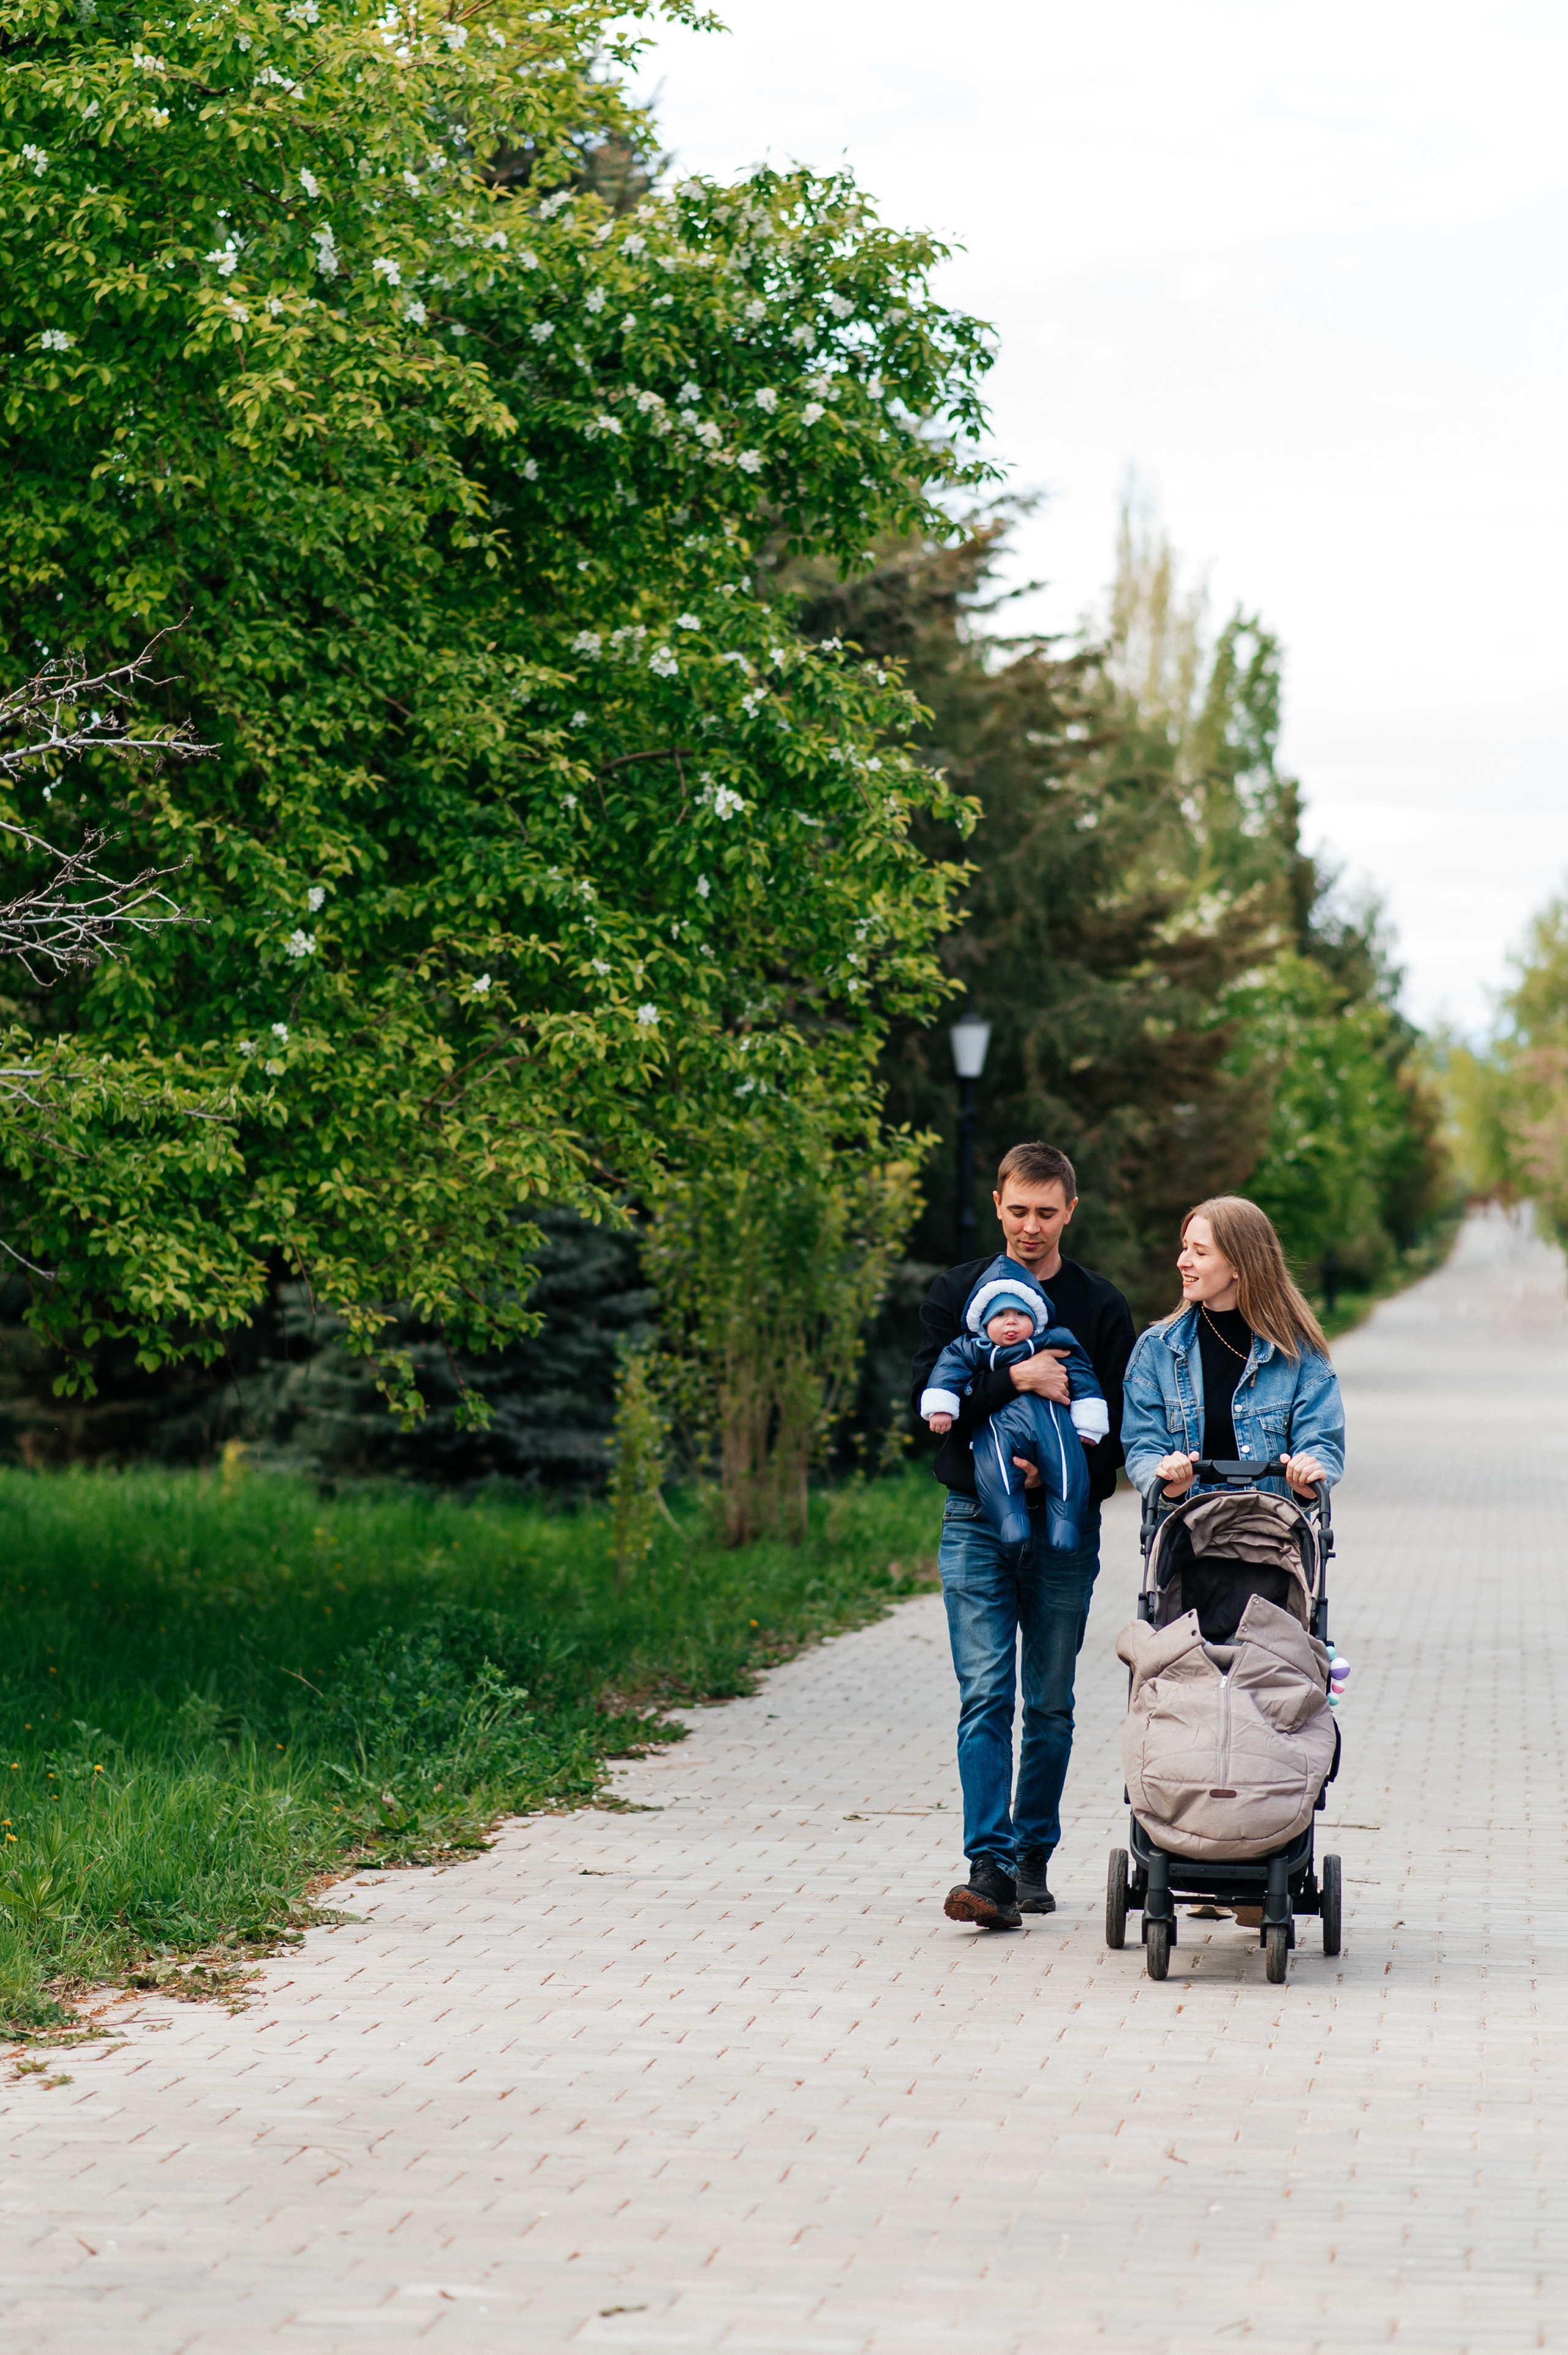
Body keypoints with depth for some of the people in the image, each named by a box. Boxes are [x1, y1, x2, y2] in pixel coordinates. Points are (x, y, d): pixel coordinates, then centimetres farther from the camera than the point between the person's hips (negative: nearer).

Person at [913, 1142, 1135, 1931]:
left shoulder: (1101, 1306, 6)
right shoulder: (956, 1293, 7)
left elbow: (1121, 1424, 1)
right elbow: (928, 1397, -3)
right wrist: (1015, 1380, -16)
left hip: (1065, 1526, 1)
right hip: (976, 1520, -1)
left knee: (1051, 1705, 6)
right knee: (986, 1696, -9)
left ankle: (1033, 1858, 17)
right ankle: (991, 1868, -14)